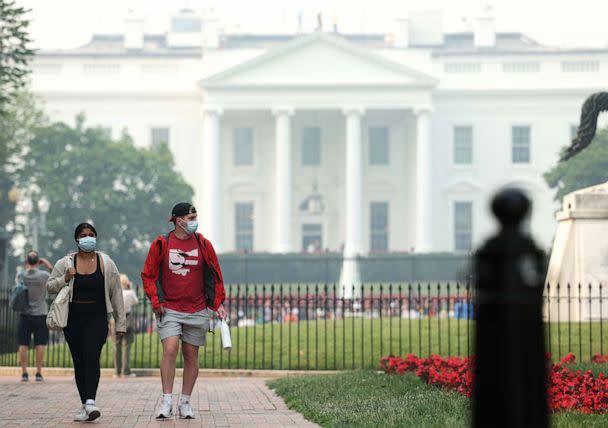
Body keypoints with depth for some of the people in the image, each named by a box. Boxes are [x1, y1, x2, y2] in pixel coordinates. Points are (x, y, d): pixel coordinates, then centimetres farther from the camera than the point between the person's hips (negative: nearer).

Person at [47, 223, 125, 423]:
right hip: (73, 319, 2)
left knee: (91, 357, -19)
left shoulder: (106, 263, 3)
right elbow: (50, 286, 8)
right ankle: (85, 405, 9)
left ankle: (90, 402, -29)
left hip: (97, 318, -2)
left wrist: (120, 322, 4)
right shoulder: (65, 263, 4)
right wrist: (64, 279, -13)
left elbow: (116, 294, 6)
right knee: (79, 362, 4)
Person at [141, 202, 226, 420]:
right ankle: (166, 402, -12)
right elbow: (148, 275, 4)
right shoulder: (161, 244, -2)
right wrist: (156, 302, -4)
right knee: (170, 351, -16)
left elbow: (215, 275, 10)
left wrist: (218, 303, 3)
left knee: (191, 356, 6)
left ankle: (185, 403, 15)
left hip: (197, 310, 2)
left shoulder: (203, 245, 3)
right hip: (169, 310, -2)